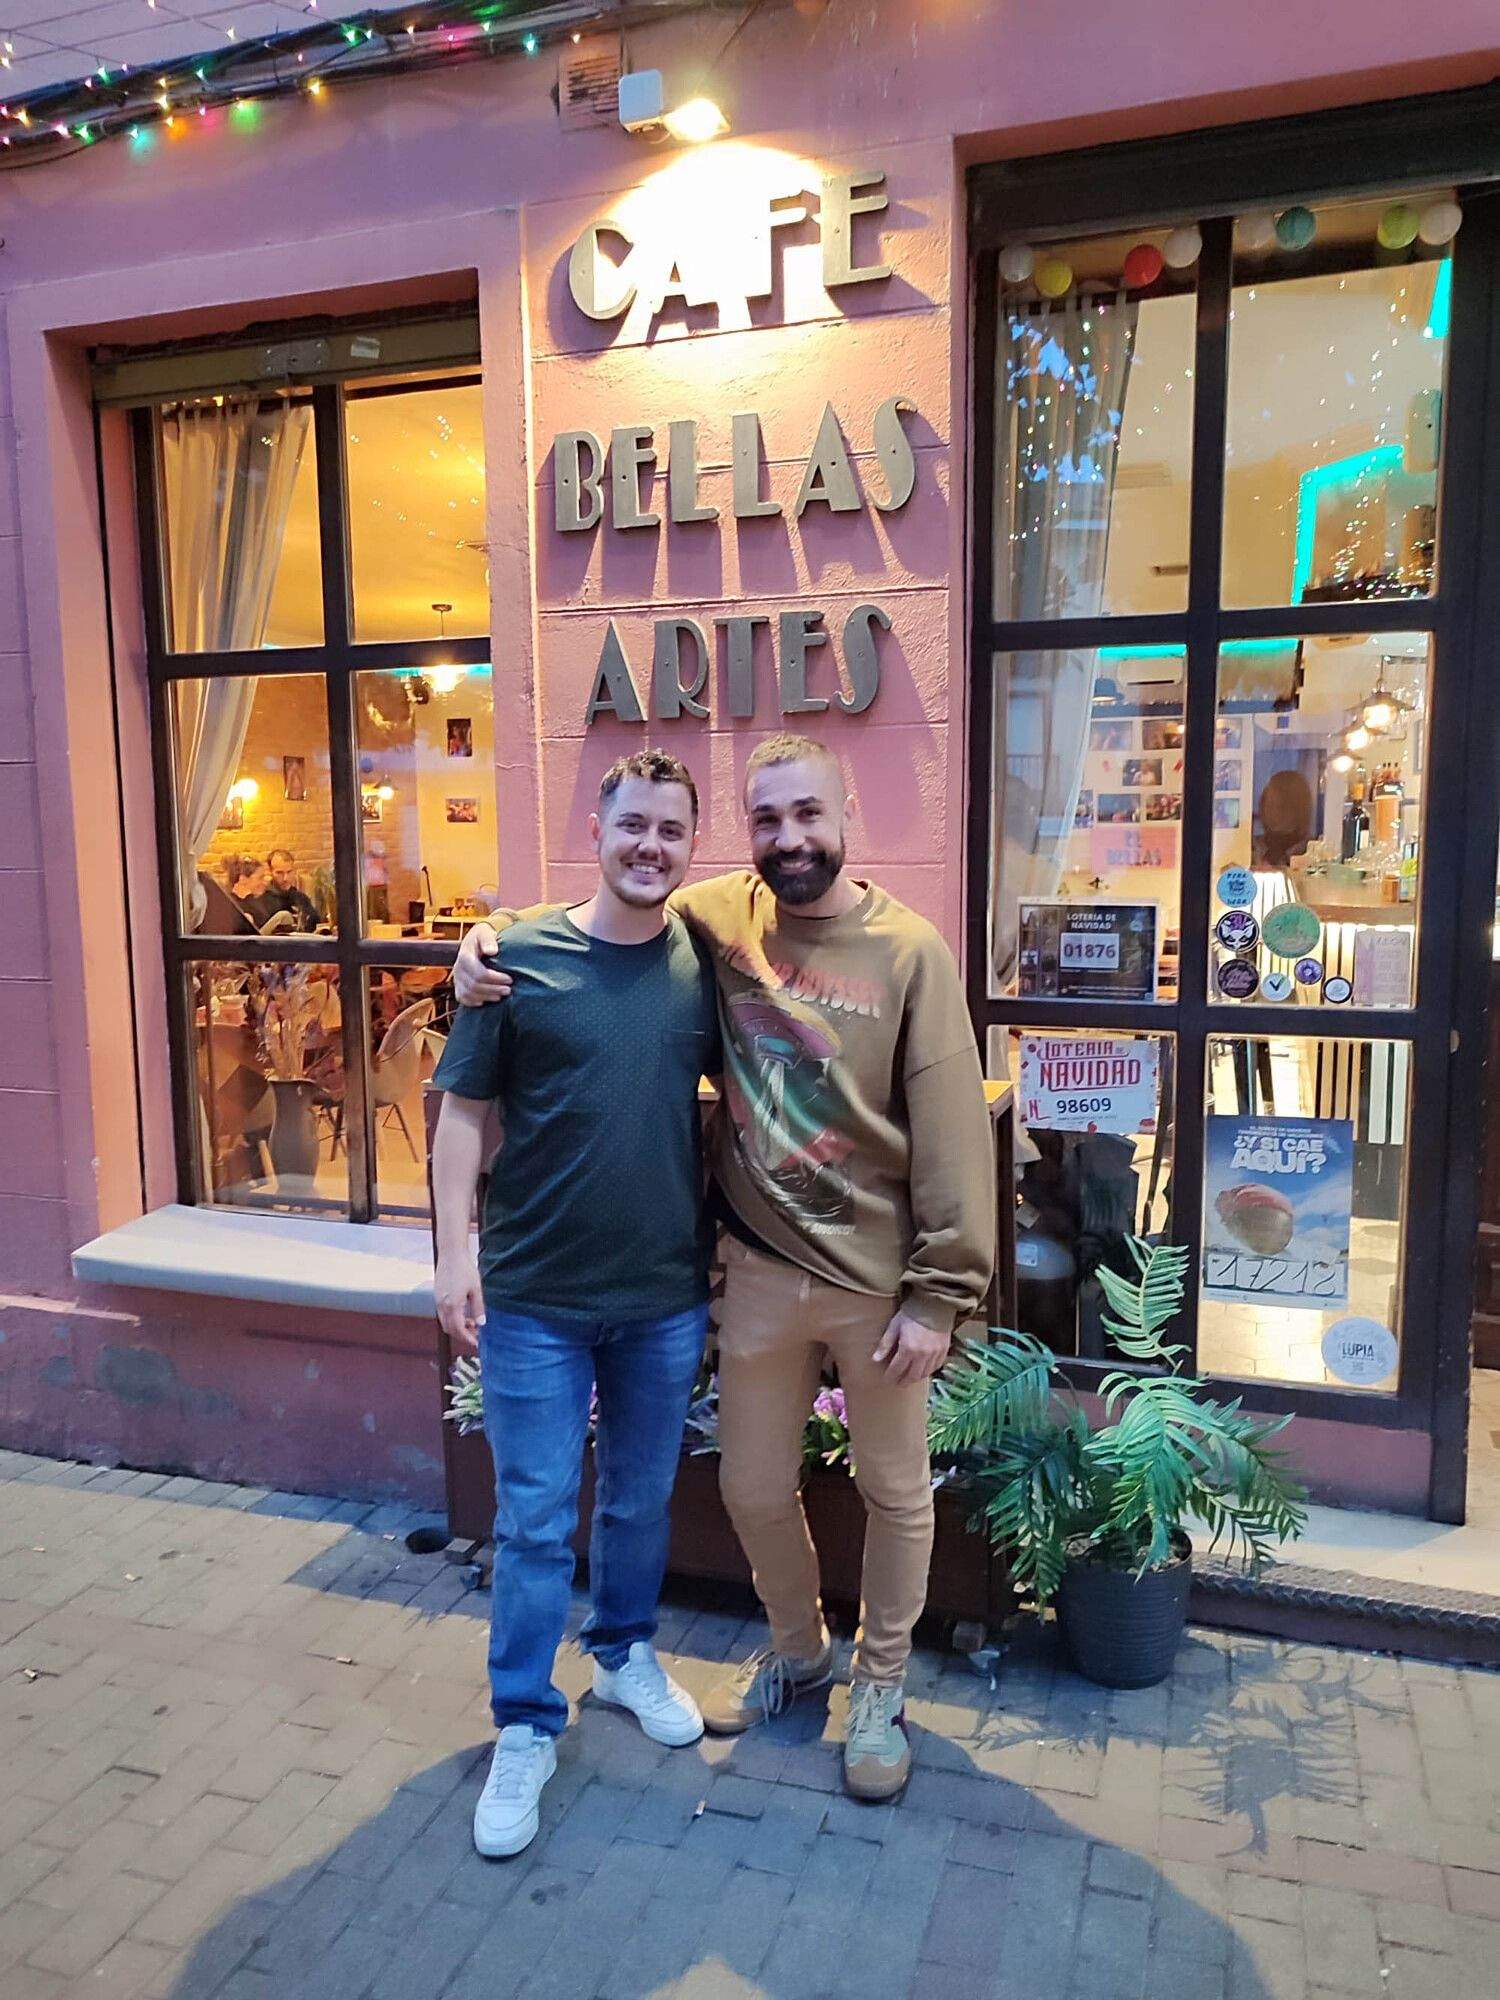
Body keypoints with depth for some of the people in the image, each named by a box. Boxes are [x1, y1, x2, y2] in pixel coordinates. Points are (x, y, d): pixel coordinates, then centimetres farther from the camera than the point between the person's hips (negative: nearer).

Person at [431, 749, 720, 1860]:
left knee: (642, 1500, 20)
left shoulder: (704, 963, -1)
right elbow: (464, 1113, -5)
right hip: (536, 1298, -2)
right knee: (534, 1522, 8)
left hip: (667, 1295, 3)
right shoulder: (520, 956, -8)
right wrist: (456, 1252, -10)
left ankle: (626, 1653, 44)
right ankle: (526, 1728, 26)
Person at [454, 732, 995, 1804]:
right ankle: (797, 1648, 48)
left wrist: (940, 1295, -12)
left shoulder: (908, 950, -12)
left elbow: (953, 1133, -12)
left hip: (879, 1281, -2)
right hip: (760, 1272, 3)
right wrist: (489, 943, -9)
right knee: (755, 1488, 18)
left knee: (895, 1490, 16)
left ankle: (882, 1682, 42)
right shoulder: (716, 916, -4)